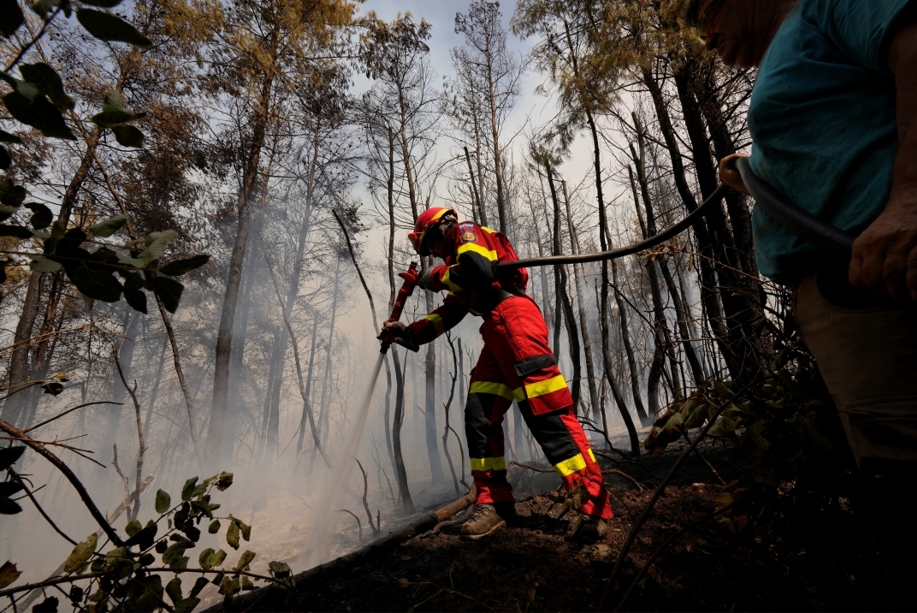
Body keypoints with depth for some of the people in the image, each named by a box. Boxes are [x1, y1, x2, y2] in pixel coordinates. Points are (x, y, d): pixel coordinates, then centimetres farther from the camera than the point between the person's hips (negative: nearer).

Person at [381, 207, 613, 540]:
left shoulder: (466, 232, 9)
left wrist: (436, 277, 1)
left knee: (547, 413, -14)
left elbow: (479, 269, -14)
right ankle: (494, 500, 12)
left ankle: (594, 501, -7)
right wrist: (410, 332, 25)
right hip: (496, 333, 9)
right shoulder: (459, 257, 33)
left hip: (513, 318, -9)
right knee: (479, 417, 4)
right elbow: (449, 313, 30)